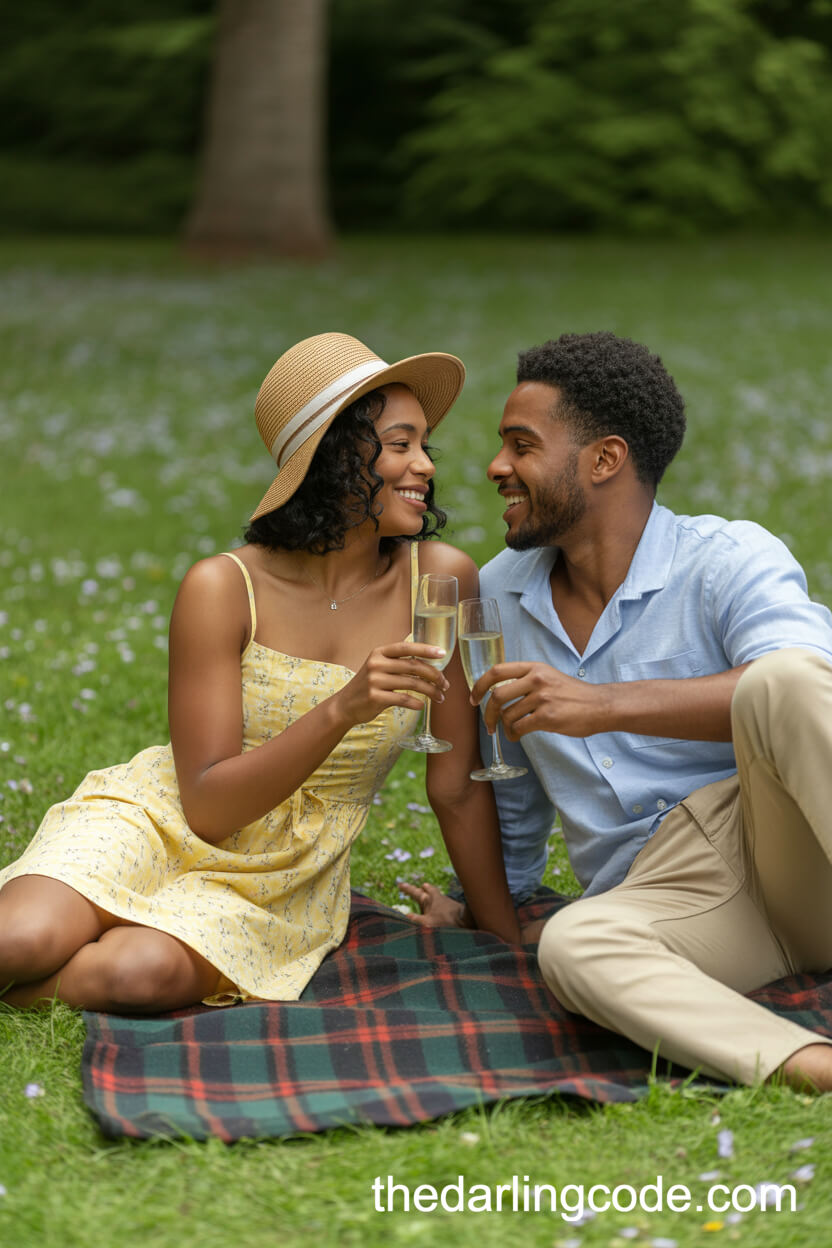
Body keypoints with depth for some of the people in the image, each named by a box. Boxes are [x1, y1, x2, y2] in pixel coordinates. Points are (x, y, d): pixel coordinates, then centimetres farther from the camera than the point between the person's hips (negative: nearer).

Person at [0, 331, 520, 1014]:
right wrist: (344, 710, -30)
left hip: (285, 883, 2)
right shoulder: (224, 589, -15)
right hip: (153, 823, -1)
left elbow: (458, 788, -1)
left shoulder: (442, 580, -9)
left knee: (146, 973, -32)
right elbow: (207, 805, -18)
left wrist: (511, 943, 2)